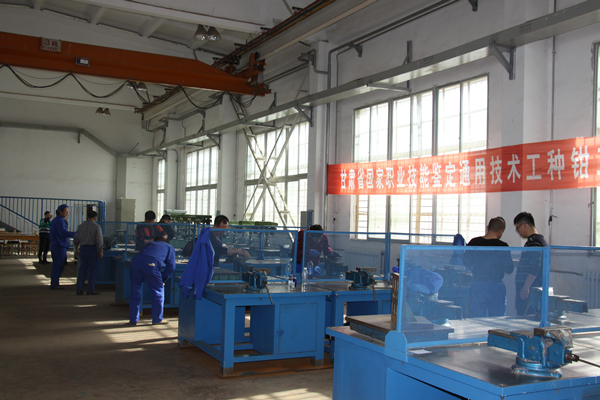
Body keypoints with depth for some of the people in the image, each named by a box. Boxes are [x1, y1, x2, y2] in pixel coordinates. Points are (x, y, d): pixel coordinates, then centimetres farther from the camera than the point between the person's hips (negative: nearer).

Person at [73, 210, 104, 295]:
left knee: (82, 269, 10)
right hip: (92, 249, -5)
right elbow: (99, 241, -13)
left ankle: (79, 289, 7)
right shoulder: (96, 227, -9)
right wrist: (101, 251, -6)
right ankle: (91, 290, 3)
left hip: (82, 248, 5)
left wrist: (76, 250, 24)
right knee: (92, 270, 2)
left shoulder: (81, 226, 8)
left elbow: (76, 240, 13)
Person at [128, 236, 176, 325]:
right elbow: (171, 266, 13)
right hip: (150, 265, -4)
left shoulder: (150, 244, 38)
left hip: (135, 262, 4)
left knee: (135, 292, 16)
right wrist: (163, 280, 19)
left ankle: (133, 320, 22)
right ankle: (157, 319, 21)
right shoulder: (169, 247, 27)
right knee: (158, 291, 13)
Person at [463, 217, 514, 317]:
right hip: (497, 289, -2)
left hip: (476, 287, 2)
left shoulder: (473, 243, -4)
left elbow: (466, 262, 6)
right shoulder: (502, 246, -11)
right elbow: (509, 269, -4)